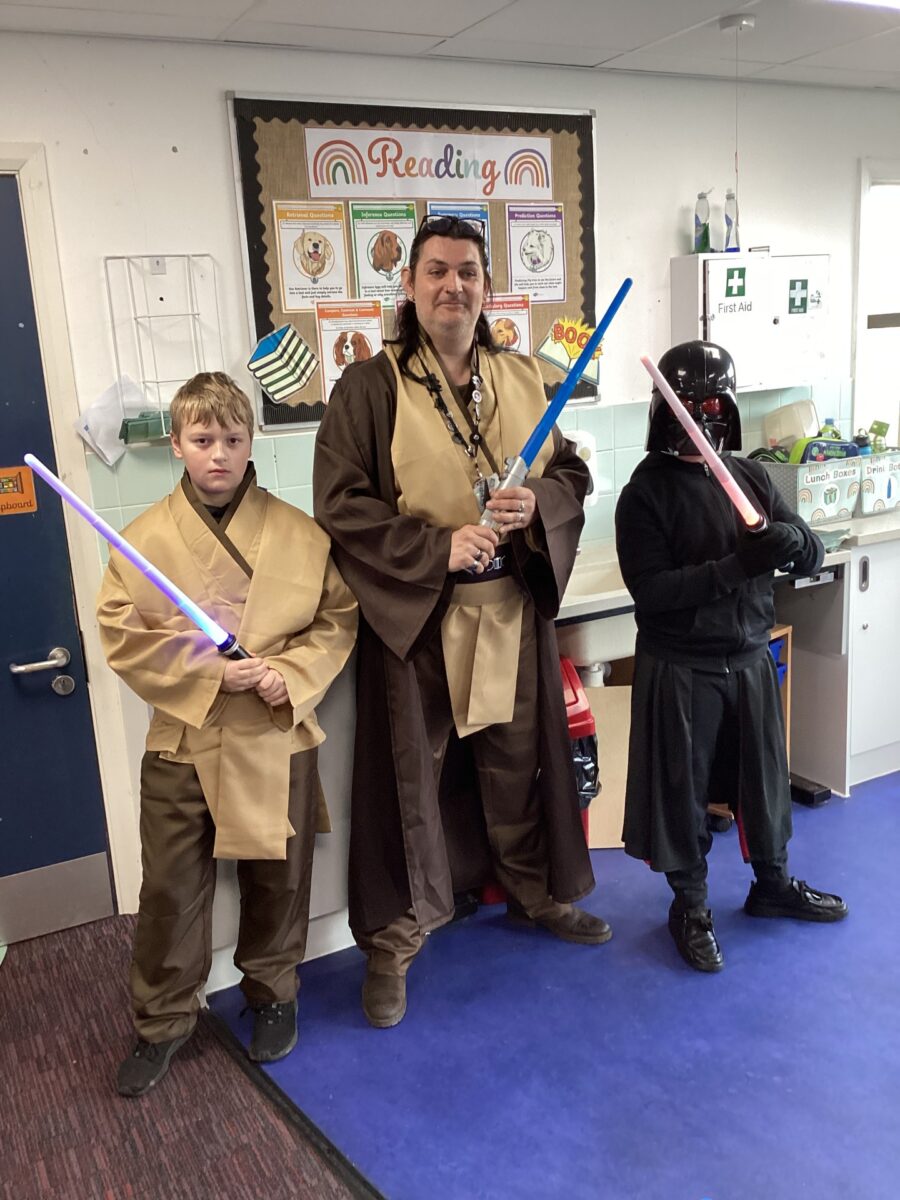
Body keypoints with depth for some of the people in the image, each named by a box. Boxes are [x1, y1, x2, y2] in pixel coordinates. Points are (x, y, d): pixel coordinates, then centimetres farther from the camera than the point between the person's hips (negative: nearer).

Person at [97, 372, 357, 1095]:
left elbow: (338, 619, 2)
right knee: (171, 889, 9)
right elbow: (123, 635, -7)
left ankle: (272, 992, 41)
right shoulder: (145, 538, -6)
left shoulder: (299, 533, -3)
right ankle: (163, 1021, 31)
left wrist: (291, 674, -15)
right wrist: (210, 674, -17)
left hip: (277, 737, 1)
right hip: (182, 738, -1)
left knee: (278, 879, 16)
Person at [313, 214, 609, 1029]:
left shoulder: (523, 378, 7)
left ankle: (537, 892, 41)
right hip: (412, 615, -4)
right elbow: (339, 503, -11)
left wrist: (536, 504, -10)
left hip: (513, 609, 4)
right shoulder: (371, 387, -8)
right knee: (412, 775, 6)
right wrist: (437, 549, -19)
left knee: (518, 761, 17)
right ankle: (395, 939, 23)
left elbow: (573, 472, 12)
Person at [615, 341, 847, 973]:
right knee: (682, 788, 8)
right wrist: (735, 566, -29)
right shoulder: (645, 492, -11)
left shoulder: (752, 476, 2)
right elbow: (651, 590, -20)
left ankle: (773, 884, 42)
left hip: (750, 659, 5)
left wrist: (793, 538, -23)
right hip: (680, 670, -5)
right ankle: (691, 905, 28)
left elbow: (813, 558, 0)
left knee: (765, 774, 19)